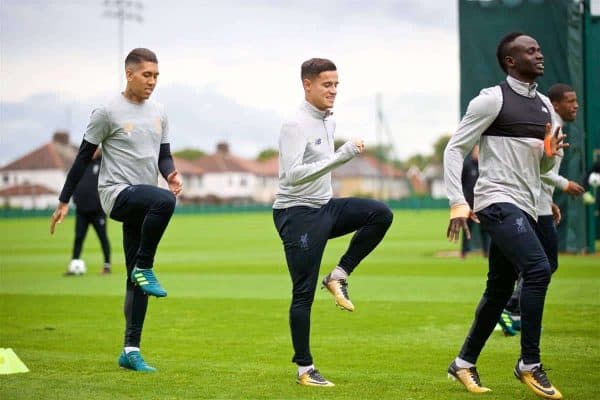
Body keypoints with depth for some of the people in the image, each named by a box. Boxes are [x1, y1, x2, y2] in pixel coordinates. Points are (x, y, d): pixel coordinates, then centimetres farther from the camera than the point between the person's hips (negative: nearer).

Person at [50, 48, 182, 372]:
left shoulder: (158, 113, 14)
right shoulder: (108, 112, -5)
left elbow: (164, 155, 18)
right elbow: (83, 158, -1)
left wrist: (172, 174, -6)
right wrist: (64, 201, 0)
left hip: (141, 205, 7)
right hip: (117, 193, -6)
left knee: (137, 280, 5)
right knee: (164, 201, -37)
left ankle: (130, 350, 10)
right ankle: (144, 269, -18)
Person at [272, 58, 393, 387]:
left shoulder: (329, 121, 11)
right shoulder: (295, 125, -17)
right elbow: (292, 175, -29)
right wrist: (340, 156, -33)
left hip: (324, 208, 8)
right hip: (297, 214, -8)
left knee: (381, 214, -10)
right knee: (304, 293, -5)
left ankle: (339, 276, -3)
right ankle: (304, 368, 4)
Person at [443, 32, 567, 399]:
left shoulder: (545, 105, 15)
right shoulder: (492, 100, -7)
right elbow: (455, 149, -7)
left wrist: (551, 153, -1)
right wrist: (458, 202, -15)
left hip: (526, 206, 8)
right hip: (499, 201, -8)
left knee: (500, 289, 12)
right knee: (539, 268, -22)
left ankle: (464, 363, 26)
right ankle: (530, 363, -13)